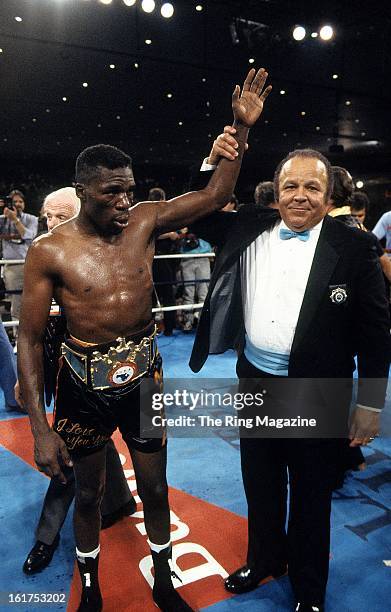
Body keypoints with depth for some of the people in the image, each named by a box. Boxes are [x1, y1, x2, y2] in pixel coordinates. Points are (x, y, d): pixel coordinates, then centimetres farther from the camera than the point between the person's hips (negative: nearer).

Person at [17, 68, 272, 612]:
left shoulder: (144, 221, -7)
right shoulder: (50, 252, -14)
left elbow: (214, 196, -6)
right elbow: (30, 339, -11)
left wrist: (241, 129, -15)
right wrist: (40, 428, -13)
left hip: (143, 376, 2)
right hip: (84, 384, -2)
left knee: (155, 489, 19)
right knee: (88, 494, 19)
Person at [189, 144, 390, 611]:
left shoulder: (353, 247, -11)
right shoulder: (250, 230, 0)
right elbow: (200, 218, 12)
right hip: (254, 381, 4)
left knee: (310, 495, 17)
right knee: (260, 484, 23)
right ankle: (265, 559, 51)